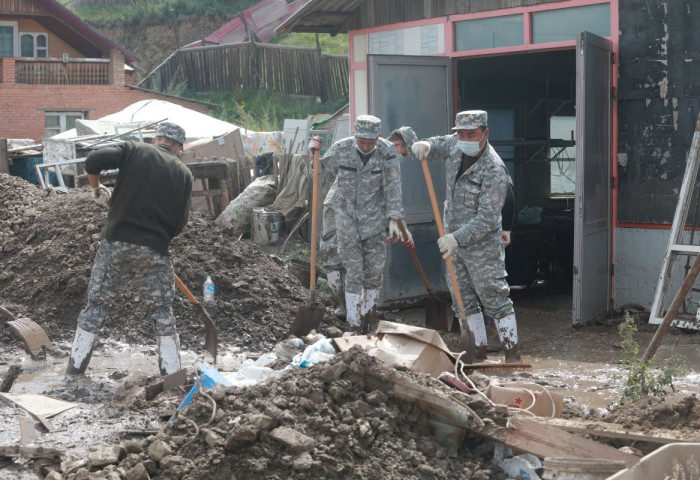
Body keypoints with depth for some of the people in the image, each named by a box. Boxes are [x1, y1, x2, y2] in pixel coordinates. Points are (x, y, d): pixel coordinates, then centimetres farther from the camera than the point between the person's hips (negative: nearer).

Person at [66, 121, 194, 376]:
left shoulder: (134, 150, 3)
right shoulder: (184, 173, 7)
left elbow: (93, 160, -9)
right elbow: (180, 222, 3)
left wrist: (97, 188, 9)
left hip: (116, 243, 0)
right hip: (154, 251, 0)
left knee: (96, 306, 12)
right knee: (162, 314, 12)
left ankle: (74, 369, 16)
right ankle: (172, 375, 14)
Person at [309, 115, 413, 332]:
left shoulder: (387, 152, -10)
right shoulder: (340, 149, -9)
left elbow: (393, 189, -10)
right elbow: (323, 178, 3)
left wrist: (394, 220, -16)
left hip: (376, 221, 0)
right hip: (347, 219, 0)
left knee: (374, 272, 5)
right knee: (354, 273, 1)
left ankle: (367, 312, 27)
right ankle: (355, 325, 10)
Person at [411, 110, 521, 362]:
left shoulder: (494, 170, -22)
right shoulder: (455, 145, 1)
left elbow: (487, 218, -26)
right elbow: (437, 146, 21)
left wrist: (457, 238, -33)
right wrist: (424, 146, -4)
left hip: (482, 245, -8)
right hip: (454, 240, 8)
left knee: (495, 298, -5)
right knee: (464, 300, 11)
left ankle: (512, 355, 1)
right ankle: (478, 352, 20)